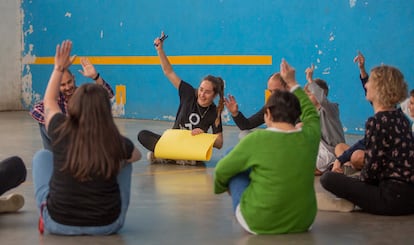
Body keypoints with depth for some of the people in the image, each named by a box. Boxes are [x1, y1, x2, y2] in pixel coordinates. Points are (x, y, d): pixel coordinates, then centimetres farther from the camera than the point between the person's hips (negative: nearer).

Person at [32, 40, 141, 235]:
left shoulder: (62, 132, -13)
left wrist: (59, 68, 21)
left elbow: (49, 100, 11)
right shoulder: (117, 142, -13)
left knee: (42, 156, 22)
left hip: (59, 223, 0)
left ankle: (45, 217, 22)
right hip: (108, 225, 0)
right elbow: (137, 155, 14)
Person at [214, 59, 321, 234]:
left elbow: (222, 170, -2)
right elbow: (311, 113, 18)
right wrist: (292, 84, 27)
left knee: (235, 168, 17)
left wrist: (221, 187, 20)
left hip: (258, 224, -4)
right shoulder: (310, 136, -8)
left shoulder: (256, 139, -17)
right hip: (302, 222, 5)